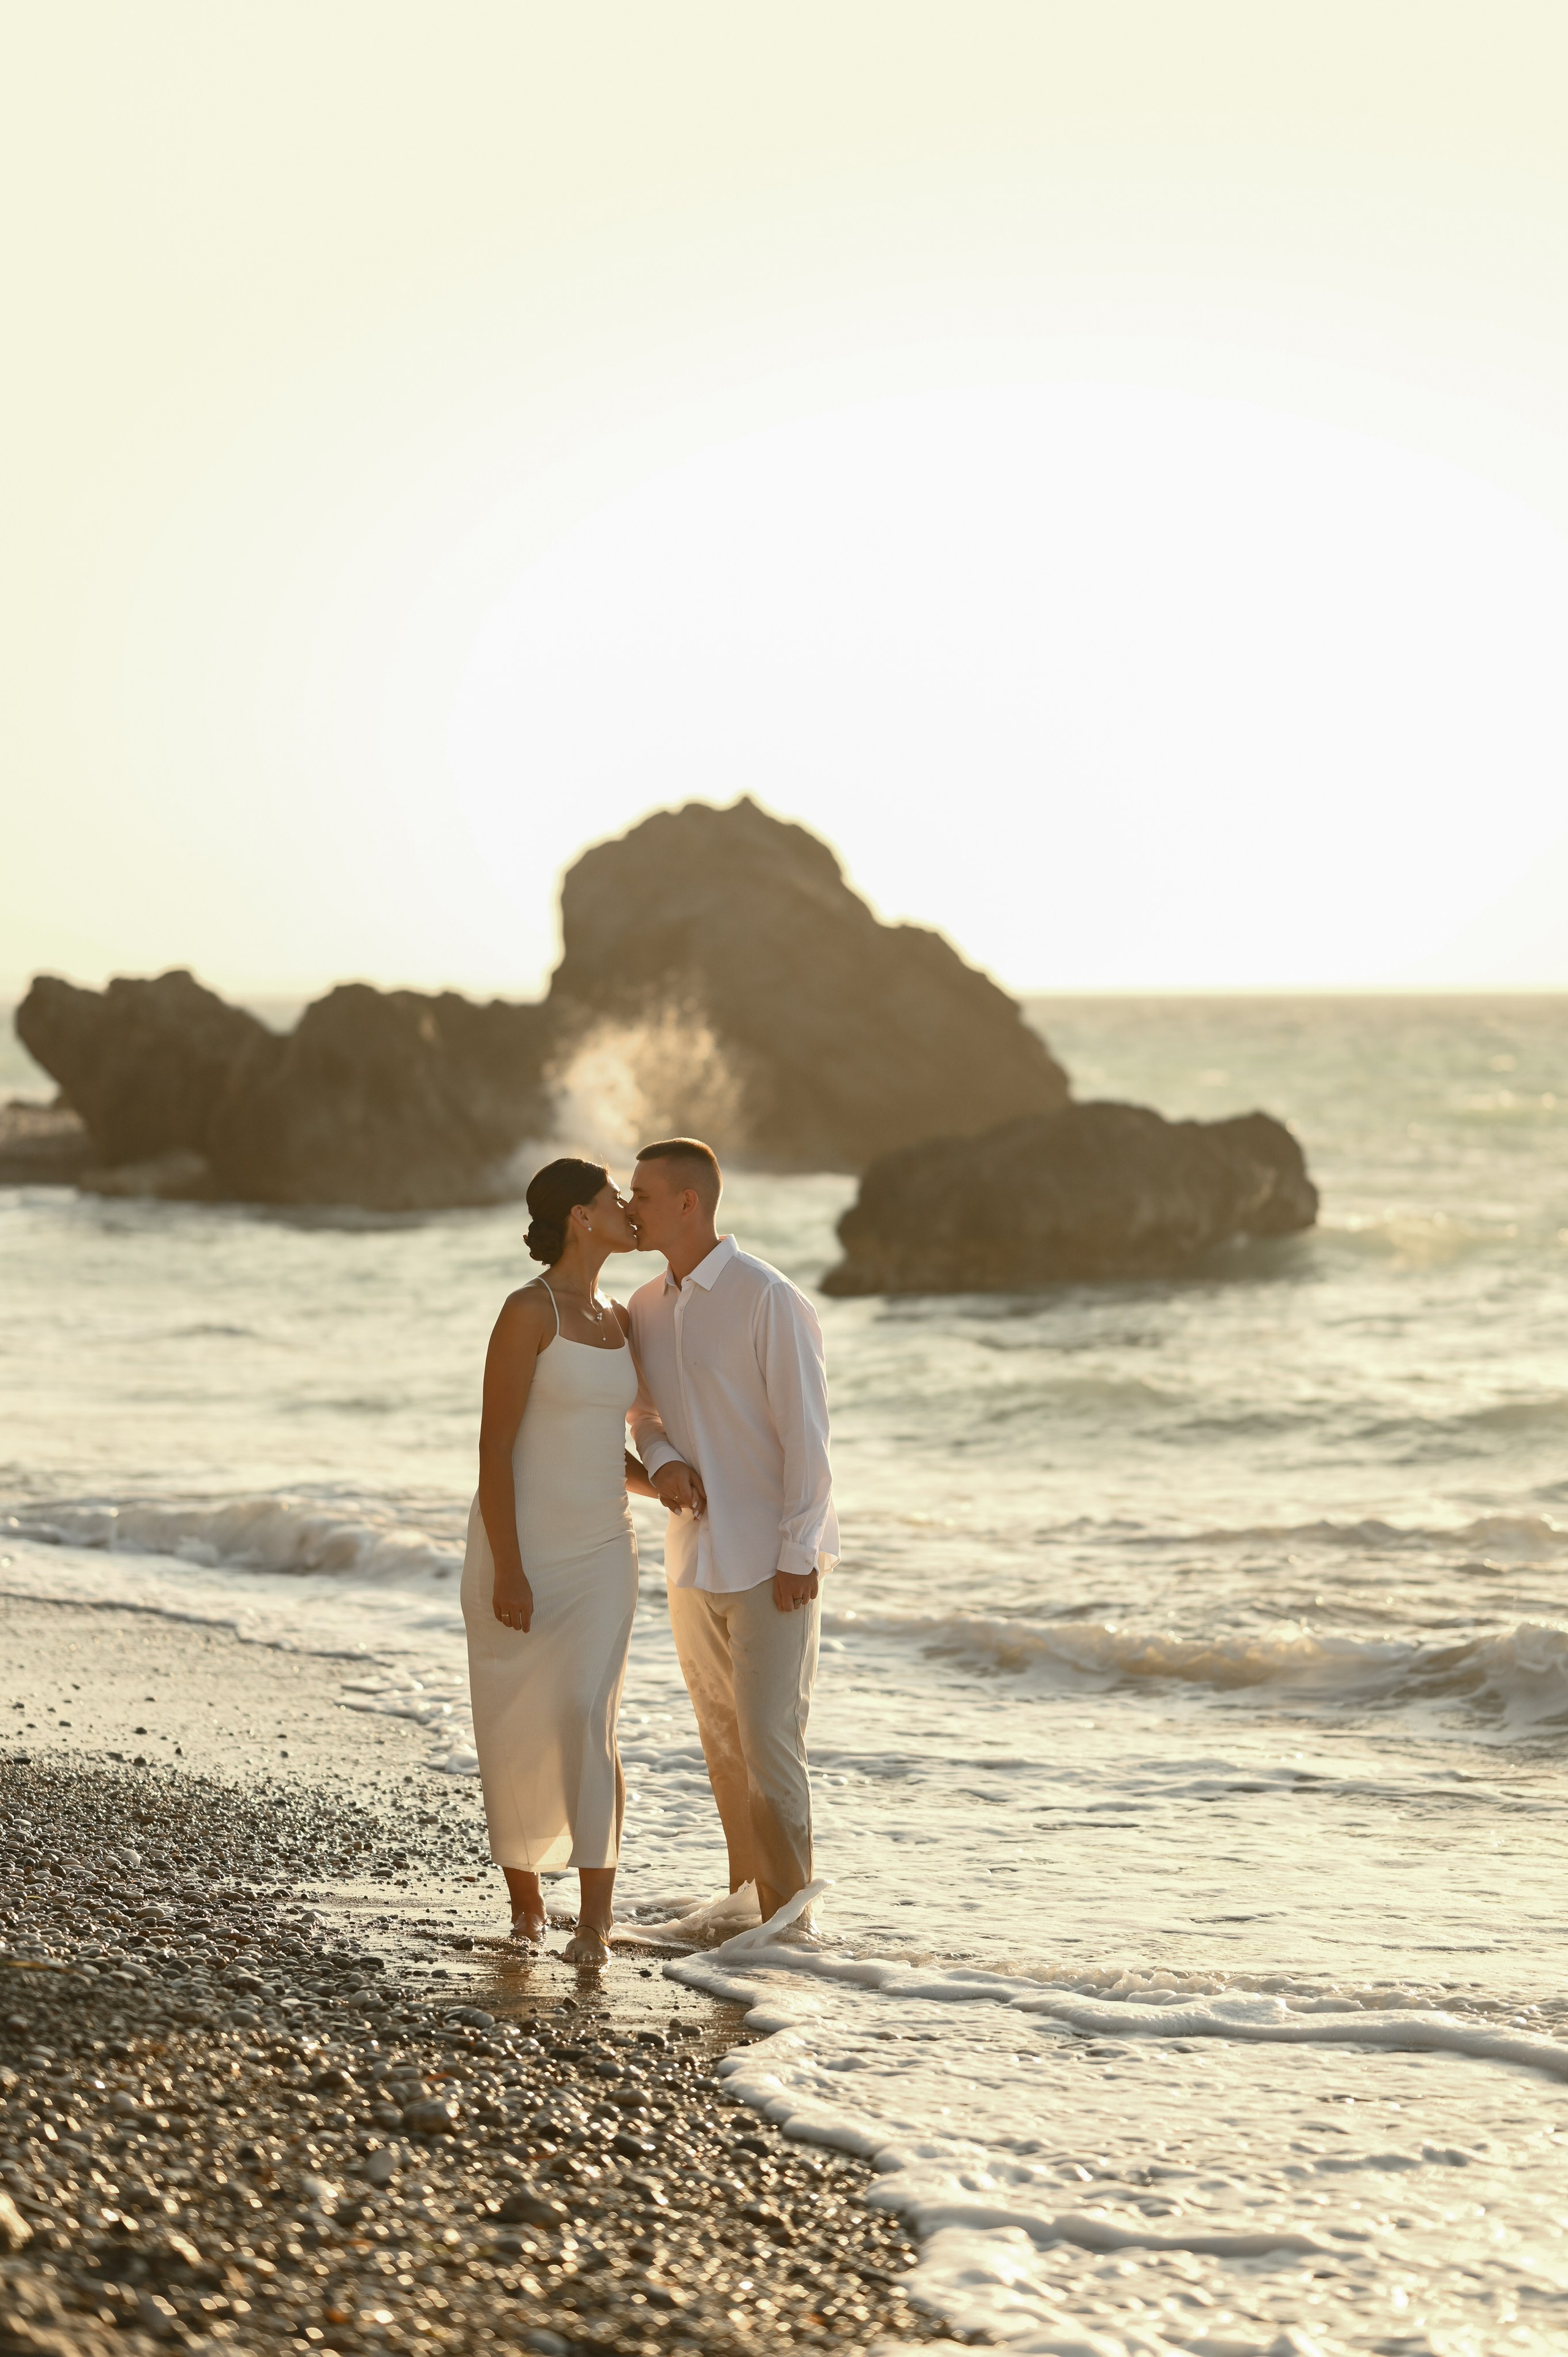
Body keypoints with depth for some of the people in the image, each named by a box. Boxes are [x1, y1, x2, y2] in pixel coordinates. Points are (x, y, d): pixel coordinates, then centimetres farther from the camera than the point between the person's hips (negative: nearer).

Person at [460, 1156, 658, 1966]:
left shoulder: (615, 1320, 11)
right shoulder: (526, 1311, -12)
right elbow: (494, 1447, -15)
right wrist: (506, 1571, -20)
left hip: (598, 1552, 5)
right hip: (521, 1546, -4)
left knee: (586, 1720, -13)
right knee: (516, 1733, 3)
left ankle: (595, 1919, -12)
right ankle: (524, 1898, 24)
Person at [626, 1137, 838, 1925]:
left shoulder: (767, 1299, -14)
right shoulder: (646, 1308, 7)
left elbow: (805, 1429, -14)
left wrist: (798, 1554, -16)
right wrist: (661, 1462, -5)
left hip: (771, 1560, -7)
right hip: (696, 1556, 7)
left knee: (770, 1741, -8)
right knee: (722, 1742, 12)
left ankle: (788, 1914, -2)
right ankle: (747, 1897, 22)